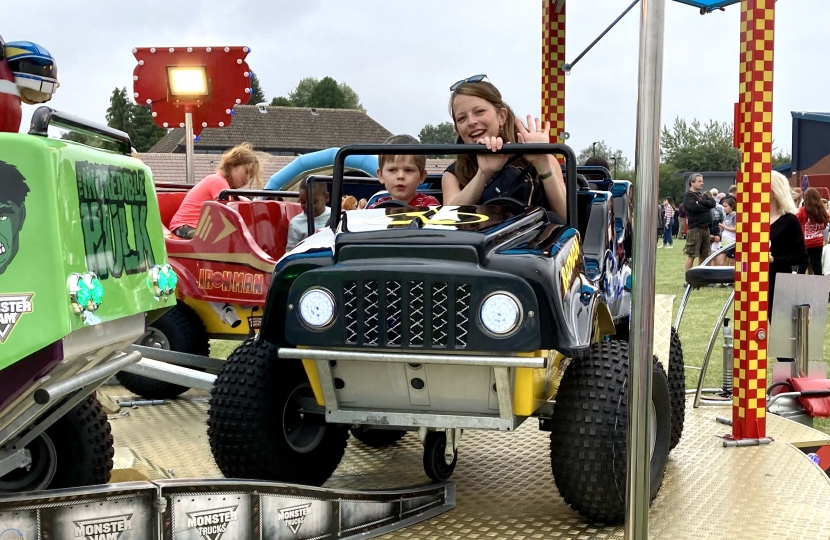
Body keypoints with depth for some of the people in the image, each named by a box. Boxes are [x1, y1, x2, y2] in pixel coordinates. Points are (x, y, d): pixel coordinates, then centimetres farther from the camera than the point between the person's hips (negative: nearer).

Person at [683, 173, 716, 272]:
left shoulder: (703, 195, 20)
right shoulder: (687, 195, -2)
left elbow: (713, 203, 3)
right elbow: (694, 207, -18)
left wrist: (700, 202, -9)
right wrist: (706, 206, -3)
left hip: (706, 228, 7)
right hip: (695, 228, -7)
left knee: (704, 255, 11)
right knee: (691, 255, -7)